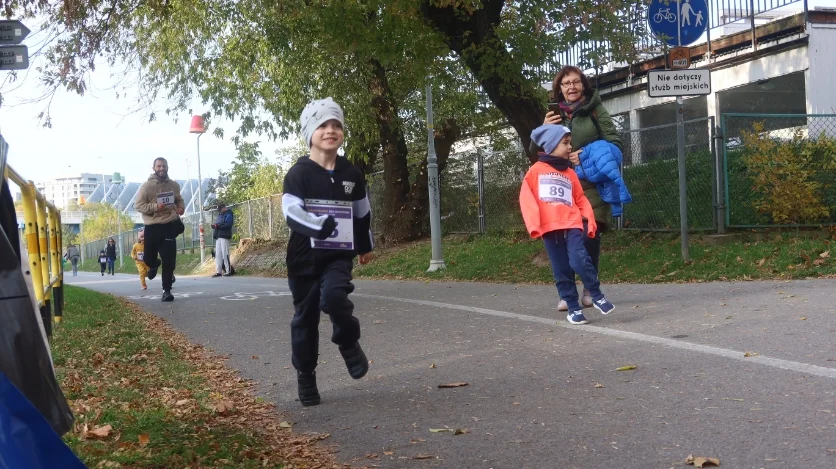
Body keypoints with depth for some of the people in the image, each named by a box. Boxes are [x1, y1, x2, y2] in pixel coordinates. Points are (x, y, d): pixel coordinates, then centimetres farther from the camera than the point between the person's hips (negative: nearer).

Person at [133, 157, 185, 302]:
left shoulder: (174, 185, 7)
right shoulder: (146, 186, -5)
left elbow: (179, 200, 24)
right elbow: (138, 205, -8)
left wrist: (181, 207, 1)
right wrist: (155, 207, -23)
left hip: (169, 226, 1)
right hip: (152, 227, -1)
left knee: (169, 260, -5)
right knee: (148, 258, 9)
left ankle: (166, 290, 3)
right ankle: (154, 265, 48)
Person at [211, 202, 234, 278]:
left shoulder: (228, 215, -4)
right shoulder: (220, 215, 22)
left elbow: (228, 225, -16)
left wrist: (218, 226, -23)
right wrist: (214, 225, 3)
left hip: (224, 237, -9)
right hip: (218, 237, 9)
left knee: (225, 254, -9)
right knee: (218, 254, 5)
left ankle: (228, 271, -6)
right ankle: (218, 271, 7)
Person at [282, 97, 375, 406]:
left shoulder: (351, 174, 4)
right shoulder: (298, 174, -8)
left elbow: (362, 213, 18)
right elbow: (292, 214, -21)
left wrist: (365, 247, 27)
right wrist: (321, 225, -38)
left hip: (339, 256, 1)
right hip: (304, 259, -1)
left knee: (334, 296, -27)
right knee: (305, 318, 6)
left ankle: (349, 342, 3)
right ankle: (306, 379, 22)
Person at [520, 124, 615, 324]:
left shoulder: (570, 173, 15)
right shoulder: (536, 170, 5)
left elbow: (580, 199, 17)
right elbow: (526, 199, 0)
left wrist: (590, 219, 2)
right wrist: (533, 226, -10)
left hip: (572, 225, 1)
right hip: (549, 228, -1)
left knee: (579, 261, -19)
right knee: (562, 272, 2)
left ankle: (597, 296, 0)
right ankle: (573, 308, 11)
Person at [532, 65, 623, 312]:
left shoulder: (596, 110, 5)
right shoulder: (554, 114, 14)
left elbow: (615, 143, 2)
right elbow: (534, 151, 15)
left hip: (592, 184, -2)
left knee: (590, 234, -7)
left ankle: (590, 289, 8)